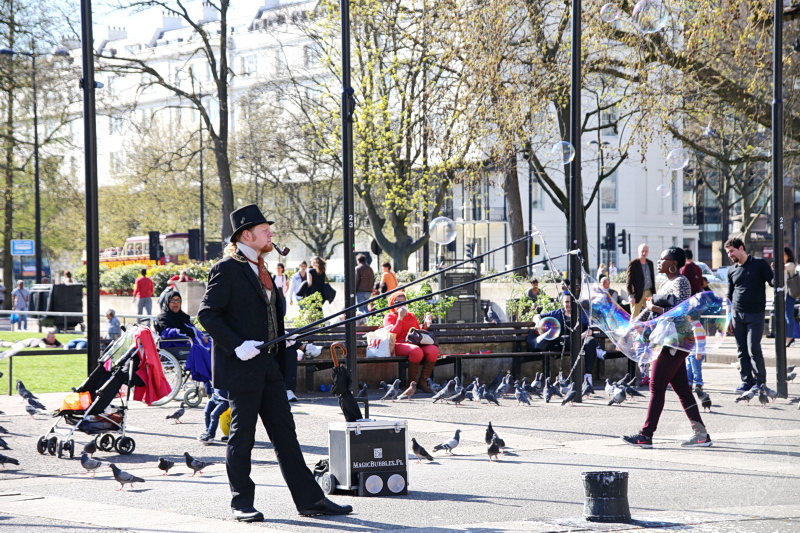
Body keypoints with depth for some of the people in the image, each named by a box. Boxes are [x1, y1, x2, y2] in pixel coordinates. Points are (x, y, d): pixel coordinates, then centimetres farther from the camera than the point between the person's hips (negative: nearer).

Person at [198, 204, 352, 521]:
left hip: (267, 366, 8)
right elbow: (207, 314, -14)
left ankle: (309, 499, 9)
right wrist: (237, 346, -22)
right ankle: (241, 504, 9)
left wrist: (281, 363, 19)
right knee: (242, 437, 0)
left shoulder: (261, 269, 17)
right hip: (241, 367, -8)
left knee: (285, 434, 8)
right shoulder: (226, 269, -9)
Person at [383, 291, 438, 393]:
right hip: (399, 345, -5)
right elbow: (393, 334, -5)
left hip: (416, 344, 5)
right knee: (416, 350, -40)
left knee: (434, 349, -28)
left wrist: (425, 325, 14)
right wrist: (400, 318, -5)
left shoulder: (411, 316, 29)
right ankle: (412, 381, -24)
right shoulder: (390, 317, 13)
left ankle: (423, 381, -20)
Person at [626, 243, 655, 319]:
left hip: (649, 293, 6)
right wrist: (631, 296, -16)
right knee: (635, 316, -1)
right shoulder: (633, 264, -7)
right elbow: (628, 281, -10)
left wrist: (654, 293, 12)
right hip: (638, 293, -6)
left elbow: (653, 278, 16)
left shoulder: (650, 263, 11)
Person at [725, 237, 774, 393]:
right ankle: (747, 381, 11)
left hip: (755, 315, -5)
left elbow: (773, 282, -3)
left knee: (753, 348, -9)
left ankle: (760, 381, 0)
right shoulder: (732, 271, 13)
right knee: (742, 350, 4)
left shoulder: (760, 264, 0)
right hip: (737, 314, 5)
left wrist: (777, 274, -26)